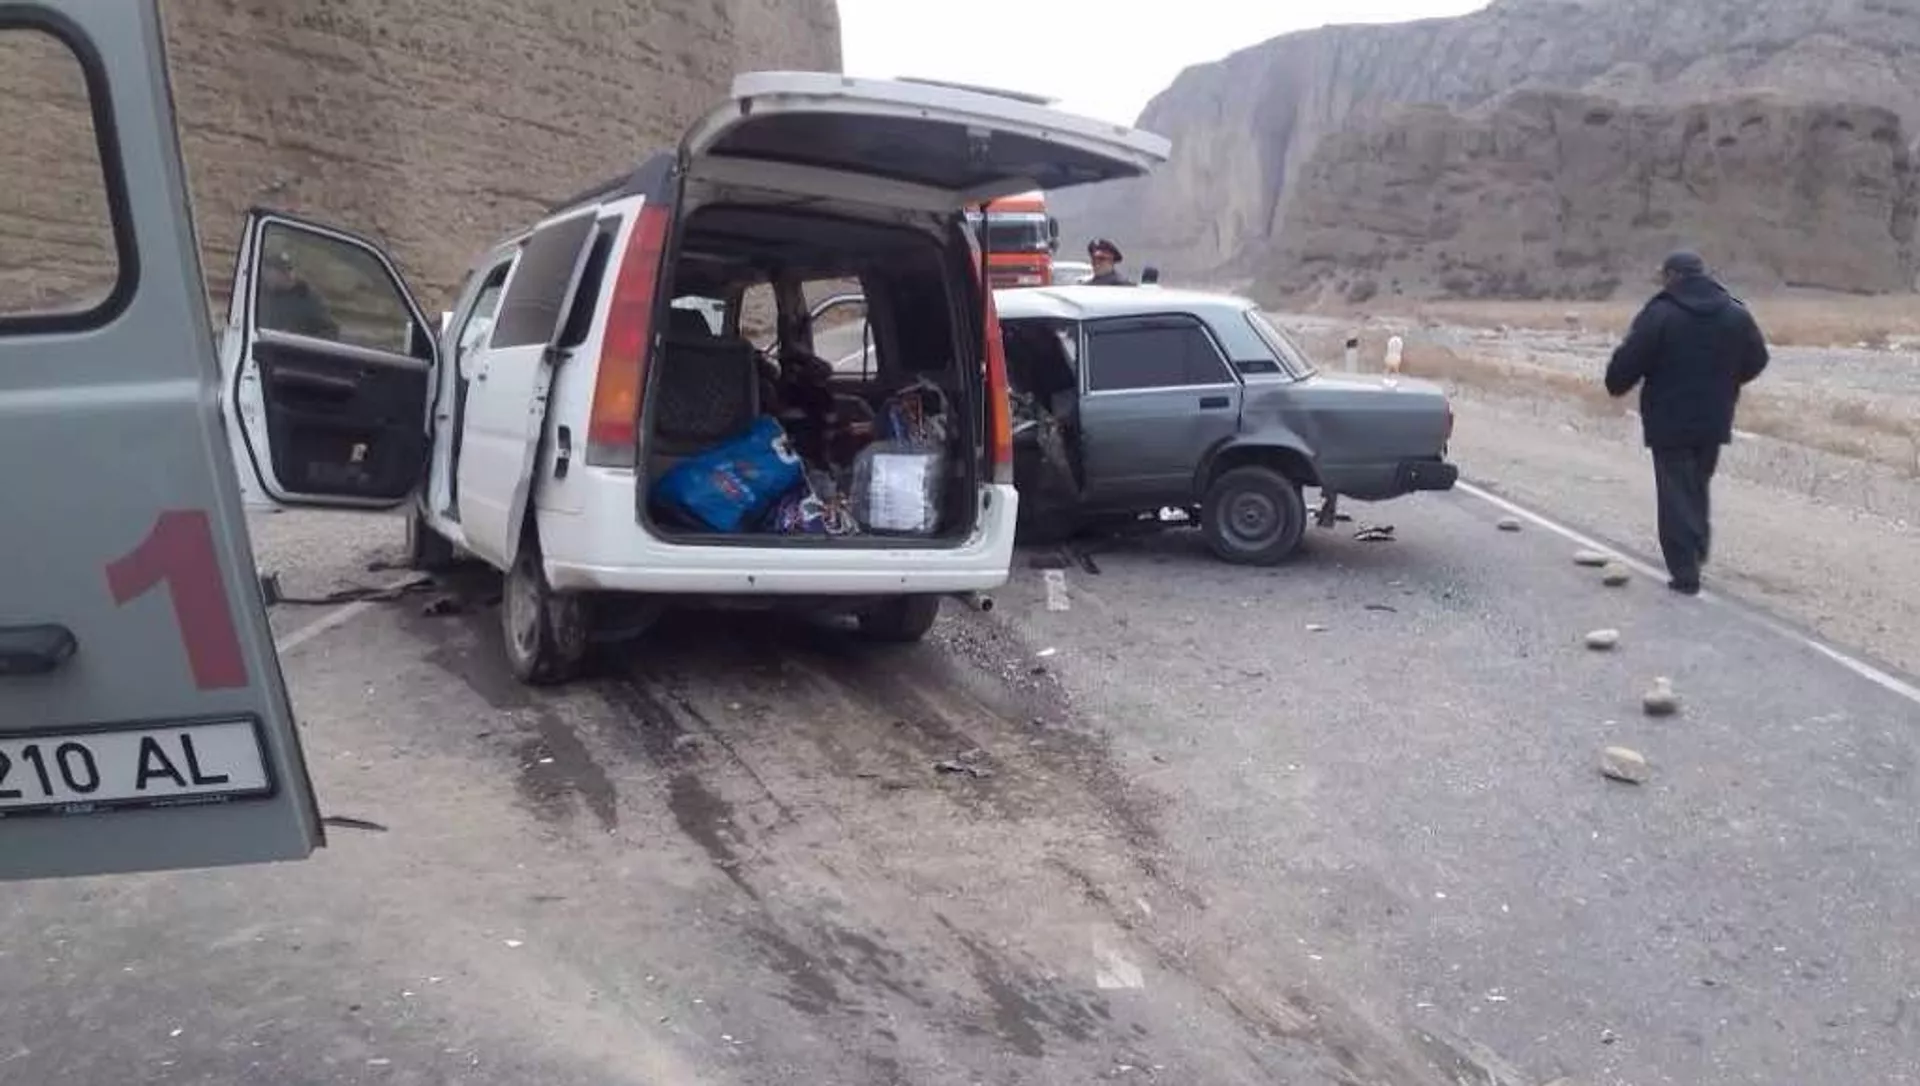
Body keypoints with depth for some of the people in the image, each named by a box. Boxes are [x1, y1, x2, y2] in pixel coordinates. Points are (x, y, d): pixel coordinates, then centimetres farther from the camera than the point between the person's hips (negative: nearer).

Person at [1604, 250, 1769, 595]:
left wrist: (1616, 386, 5)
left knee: (1676, 493, -1)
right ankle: (1698, 551, 30)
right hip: (1714, 421, 5)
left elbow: (1628, 361, -15)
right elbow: (1756, 360, 12)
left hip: (1670, 421, -5)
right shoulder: (1736, 314, 4)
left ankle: (1685, 573, -3)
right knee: (1698, 487, 23)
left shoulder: (1659, 314, -14)